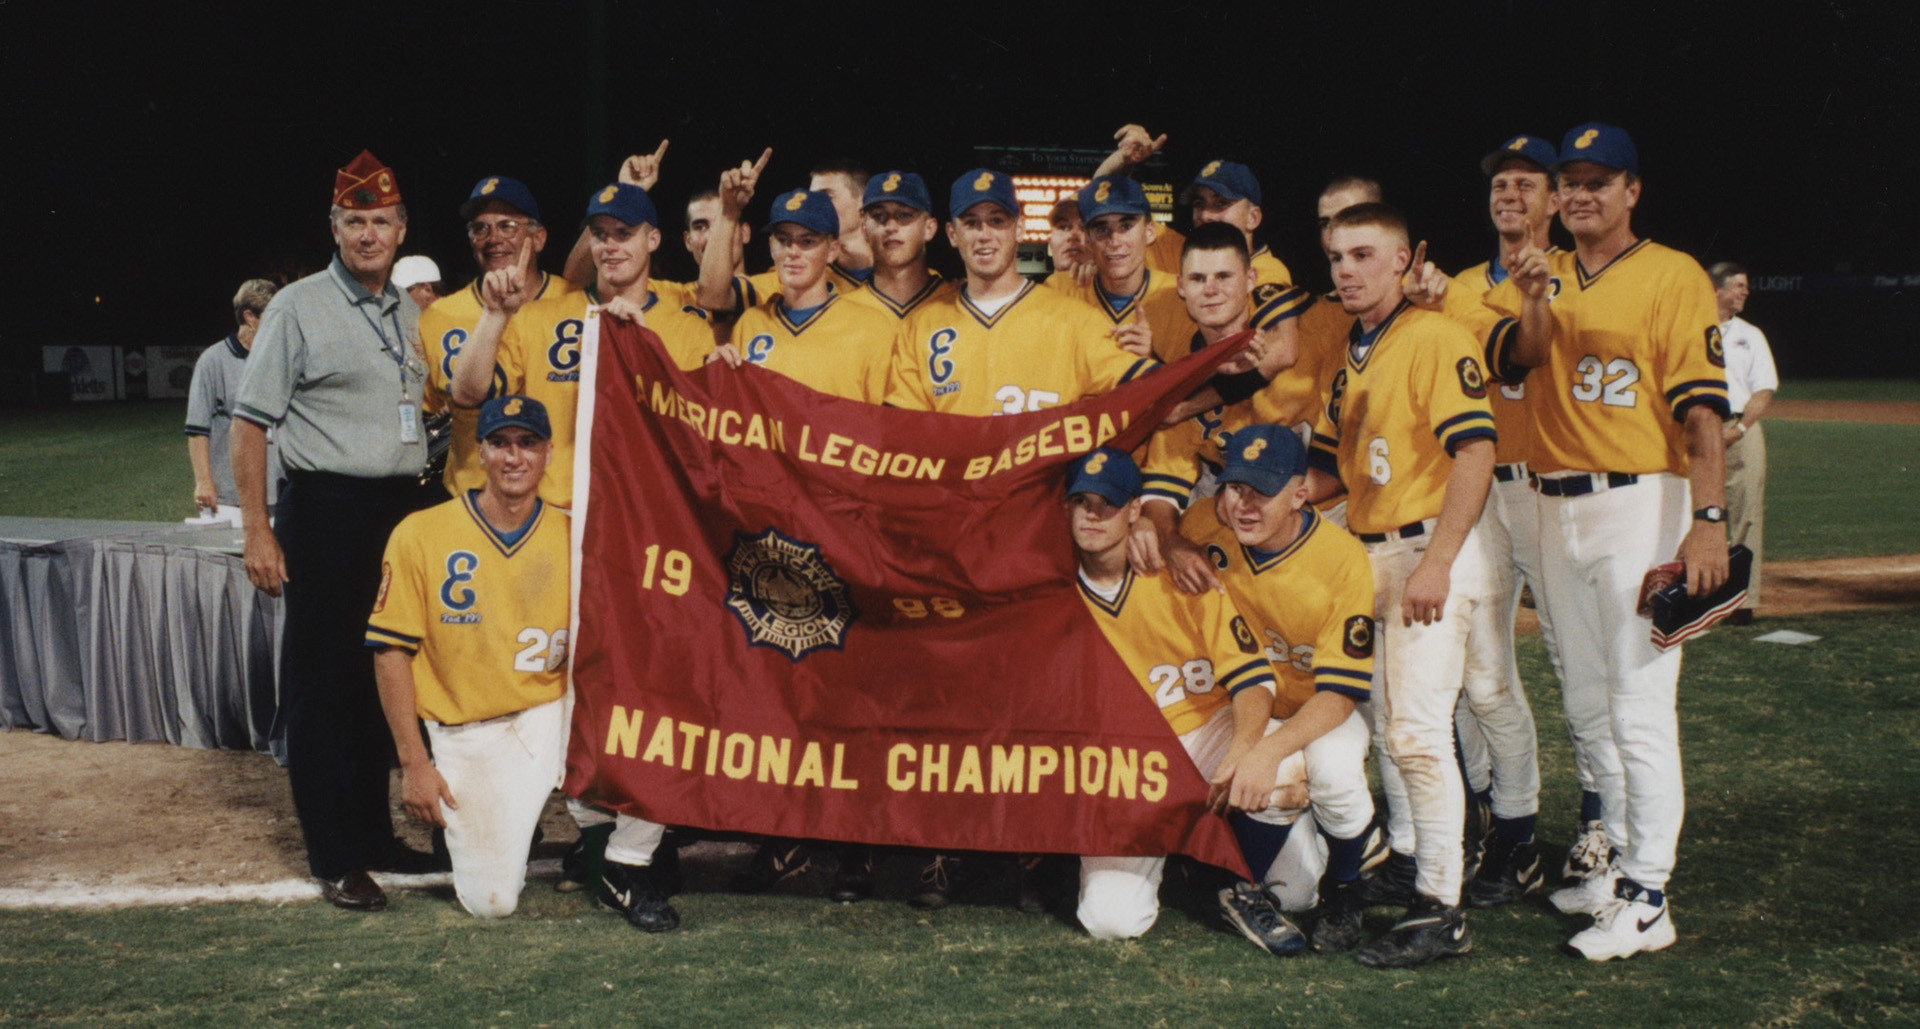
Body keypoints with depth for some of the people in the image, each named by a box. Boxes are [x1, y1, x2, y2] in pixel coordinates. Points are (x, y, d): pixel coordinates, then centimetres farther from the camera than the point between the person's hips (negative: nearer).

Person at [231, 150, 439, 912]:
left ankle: (373, 834, 24)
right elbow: (250, 424, -7)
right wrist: (258, 533, -13)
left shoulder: (411, 317, 13)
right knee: (323, 683, 0)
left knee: (384, 677, 12)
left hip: (399, 507, 6)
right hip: (325, 509, -6)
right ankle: (333, 858, 6)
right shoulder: (298, 309, -4)